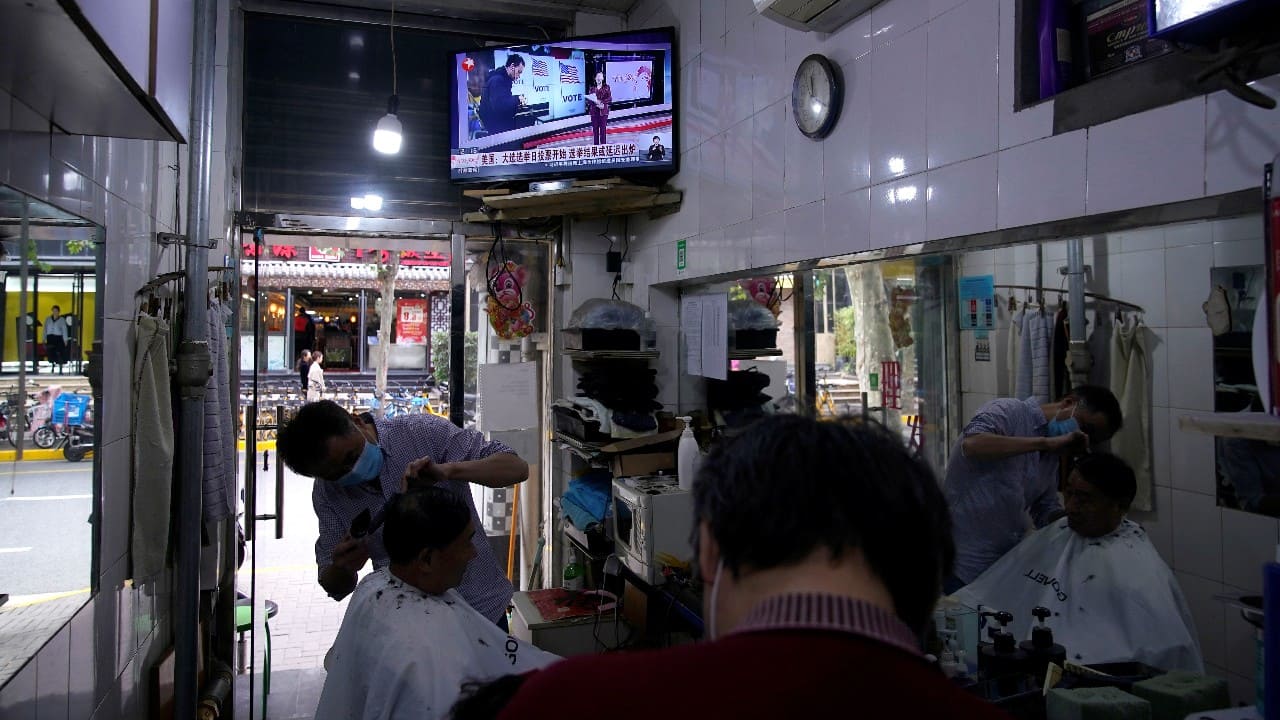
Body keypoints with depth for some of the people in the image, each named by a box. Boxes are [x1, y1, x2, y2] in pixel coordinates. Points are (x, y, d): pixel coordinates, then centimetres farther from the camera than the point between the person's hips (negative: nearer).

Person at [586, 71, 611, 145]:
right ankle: (595, 145, 11)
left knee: (603, 128, -2)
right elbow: (589, 99, 4)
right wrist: (595, 103, -15)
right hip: (594, 111, 2)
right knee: (595, 128, 4)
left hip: (603, 111, -2)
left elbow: (610, 99, -5)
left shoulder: (606, 87, 2)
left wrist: (601, 102, -19)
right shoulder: (592, 88, 7)